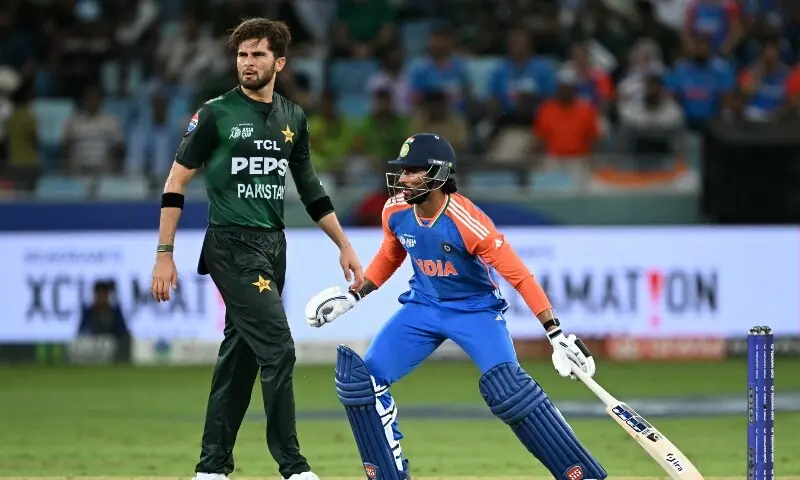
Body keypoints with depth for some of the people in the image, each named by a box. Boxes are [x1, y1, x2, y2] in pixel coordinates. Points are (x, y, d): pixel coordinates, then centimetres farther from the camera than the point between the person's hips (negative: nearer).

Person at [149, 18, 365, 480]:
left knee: (241, 355, 9)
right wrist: (165, 255, -9)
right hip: (232, 246, -6)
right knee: (277, 348, -14)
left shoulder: (293, 118, 11)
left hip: (273, 247, 6)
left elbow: (310, 189, 21)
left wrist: (344, 245, 19)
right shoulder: (216, 113, -5)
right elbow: (177, 182, -4)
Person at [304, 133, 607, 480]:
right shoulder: (395, 211, -11)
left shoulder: (467, 222, -29)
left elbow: (519, 276, -26)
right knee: (360, 379, -6)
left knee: (507, 388, -28)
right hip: (423, 307, 6)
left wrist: (557, 335, -31)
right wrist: (354, 296, 8)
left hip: (476, 309, -6)